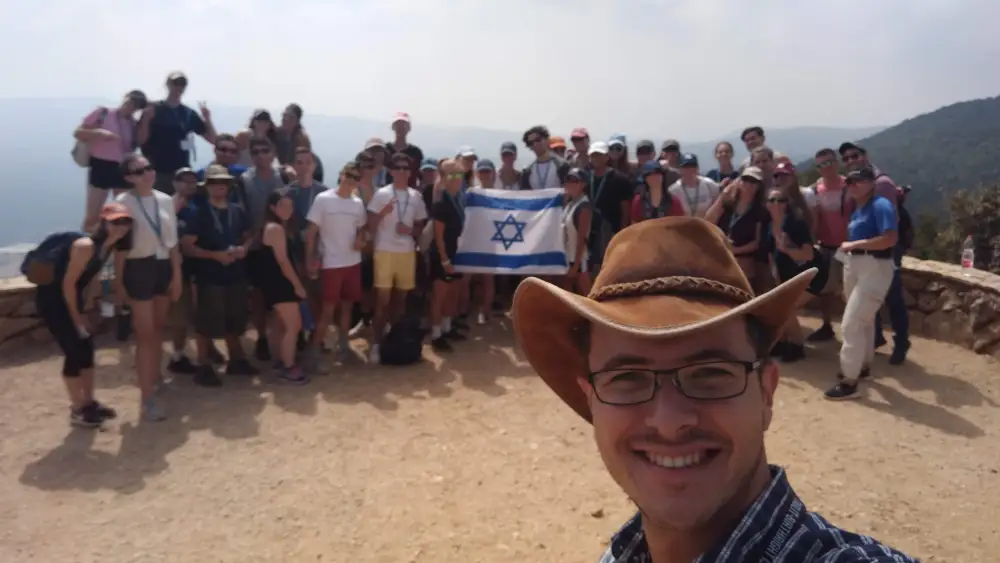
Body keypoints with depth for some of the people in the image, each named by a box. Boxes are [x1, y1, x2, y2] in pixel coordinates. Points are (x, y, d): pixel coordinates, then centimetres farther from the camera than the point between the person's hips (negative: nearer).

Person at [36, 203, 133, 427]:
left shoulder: (108, 246, -2)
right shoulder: (85, 246, -27)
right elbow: (68, 283, -23)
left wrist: (85, 307, 8)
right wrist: (77, 320, -16)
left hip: (71, 298, 8)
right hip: (51, 299, -8)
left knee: (87, 348, 11)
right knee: (74, 352, -5)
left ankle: (89, 402, 25)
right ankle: (77, 410, 8)